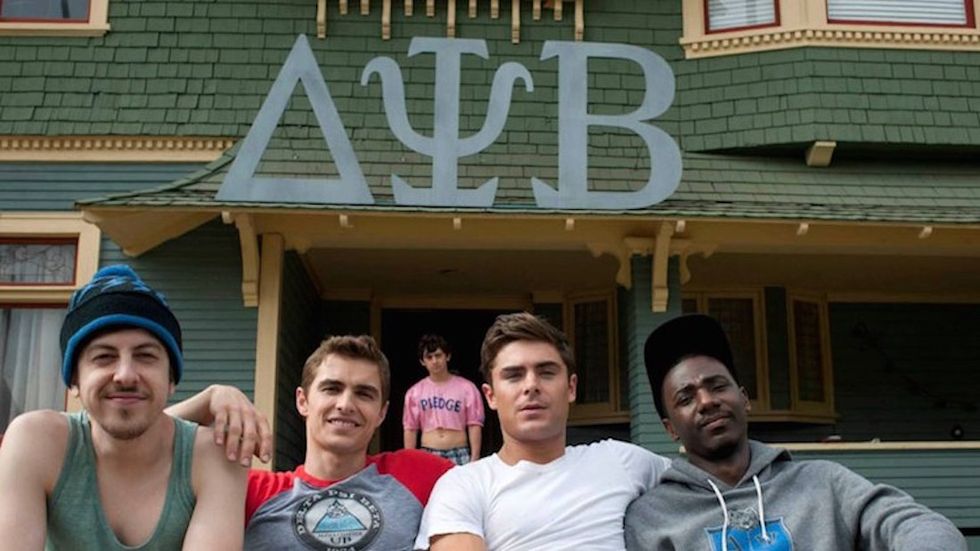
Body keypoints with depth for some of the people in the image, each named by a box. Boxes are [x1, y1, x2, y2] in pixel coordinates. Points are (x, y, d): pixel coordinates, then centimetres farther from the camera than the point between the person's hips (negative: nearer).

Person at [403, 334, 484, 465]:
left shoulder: (466, 388, 0)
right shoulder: (415, 392, 6)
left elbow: (474, 425, -2)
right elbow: (410, 429, 8)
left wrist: (474, 459, -8)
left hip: (459, 455, -2)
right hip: (427, 456, 2)